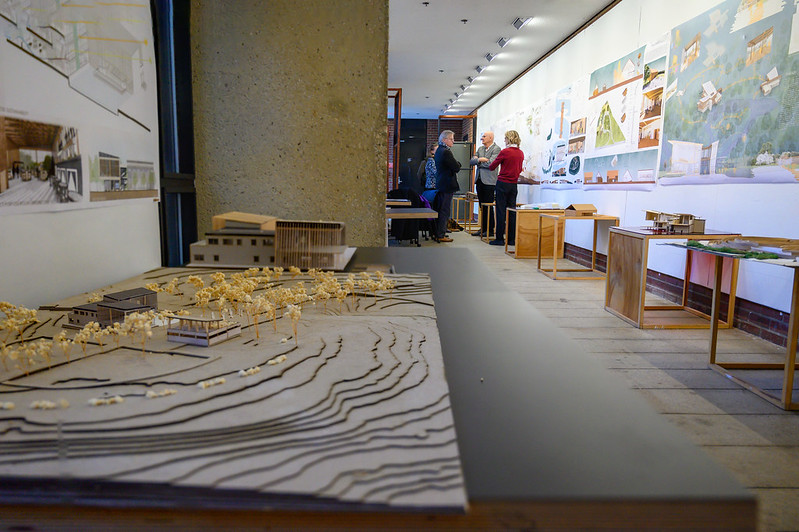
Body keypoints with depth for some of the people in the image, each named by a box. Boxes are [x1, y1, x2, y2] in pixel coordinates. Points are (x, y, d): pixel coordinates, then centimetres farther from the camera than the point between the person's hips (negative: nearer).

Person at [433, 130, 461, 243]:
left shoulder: (439, 150, 14)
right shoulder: (446, 152, -18)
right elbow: (457, 167, -17)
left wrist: (455, 163, 6)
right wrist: (457, 162, 2)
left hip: (440, 184, 10)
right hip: (447, 185, -10)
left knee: (440, 209, 16)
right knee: (445, 210, -5)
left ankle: (437, 233, 22)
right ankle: (440, 235, -1)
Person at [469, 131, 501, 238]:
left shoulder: (496, 149, -6)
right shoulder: (480, 149, 17)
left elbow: (490, 163, -18)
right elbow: (471, 161, 9)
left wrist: (478, 161, -4)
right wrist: (479, 159, -11)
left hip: (488, 181, -7)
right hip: (479, 180, 7)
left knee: (488, 207, -3)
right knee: (482, 207, 11)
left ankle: (490, 230, 5)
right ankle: (483, 228, 17)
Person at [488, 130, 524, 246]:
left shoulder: (505, 152, -12)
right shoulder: (521, 153, 5)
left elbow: (492, 167, -3)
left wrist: (489, 165, 18)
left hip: (503, 183, -5)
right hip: (514, 184, 5)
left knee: (501, 211, -1)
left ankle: (500, 238, 1)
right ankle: (511, 238, 12)